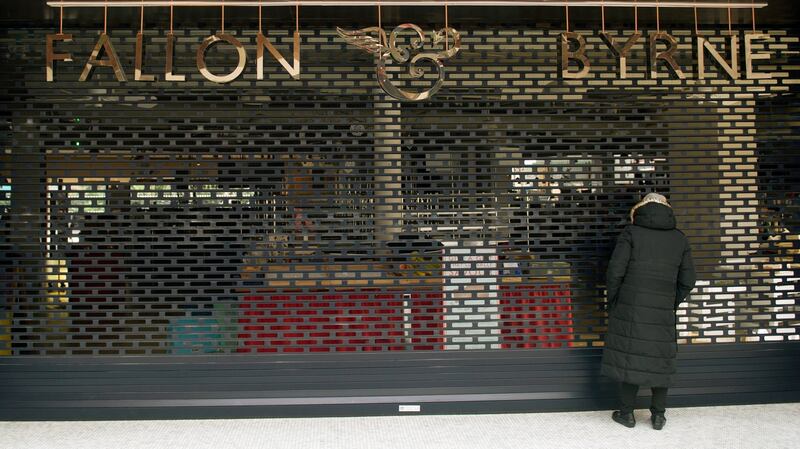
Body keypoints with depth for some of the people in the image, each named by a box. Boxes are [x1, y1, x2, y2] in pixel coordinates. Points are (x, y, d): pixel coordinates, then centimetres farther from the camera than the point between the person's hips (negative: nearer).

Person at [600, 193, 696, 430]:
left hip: (630, 307, -3)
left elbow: (615, 271, -10)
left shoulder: (631, 233, -4)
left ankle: (627, 413, 14)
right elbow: (687, 281, 8)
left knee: (630, 356, 5)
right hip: (662, 311, 3)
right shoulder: (679, 239, 7)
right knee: (660, 359, 12)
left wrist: (613, 303, 2)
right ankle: (658, 415, 21)